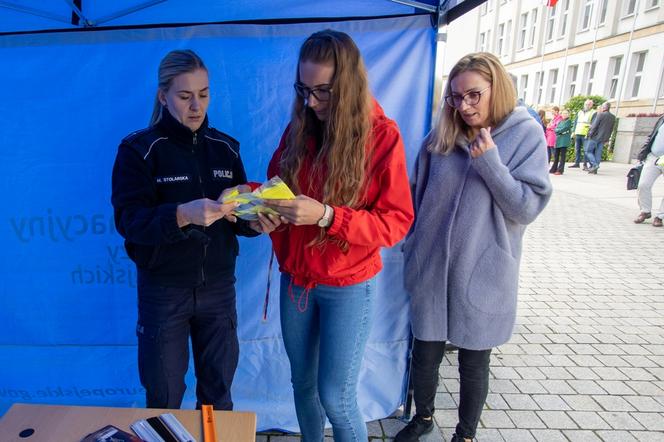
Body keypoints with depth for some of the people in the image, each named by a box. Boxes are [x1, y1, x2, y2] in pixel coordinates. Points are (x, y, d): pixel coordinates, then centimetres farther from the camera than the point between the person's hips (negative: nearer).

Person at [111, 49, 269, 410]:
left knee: (218, 395, 17)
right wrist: (183, 214, -35)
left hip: (218, 286, 3)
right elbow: (129, 219, -18)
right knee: (164, 400, 16)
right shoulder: (138, 149, -6)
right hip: (162, 289, -2)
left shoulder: (226, 147, 4)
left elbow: (240, 218, 3)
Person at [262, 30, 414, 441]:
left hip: (348, 286, -4)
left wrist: (326, 216, -27)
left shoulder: (382, 134, -13)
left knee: (336, 398, 3)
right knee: (302, 383, 19)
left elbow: (397, 221, -15)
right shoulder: (298, 129, 1)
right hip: (295, 280, 5)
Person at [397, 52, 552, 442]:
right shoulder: (441, 137, 1)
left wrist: (489, 161, -22)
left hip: (481, 277, -2)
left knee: (473, 364, 14)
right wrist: (411, 251, 10)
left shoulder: (526, 135, -7)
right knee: (425, 356, 15)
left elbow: (527, 209, -12)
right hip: (431, 272, 3)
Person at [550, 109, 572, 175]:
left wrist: (559, 130, 1)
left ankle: (560, 170, -9)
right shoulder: (560, 122, 20)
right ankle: (554, 169, 17)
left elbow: (564, 129, -9)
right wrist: (561, 131, -7)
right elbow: (556, 129, 8)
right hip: (558, 140, 6)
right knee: (556, 155, 9)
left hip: (564, 140, -6)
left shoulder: (568, 121, 3)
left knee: (562, 155, -8)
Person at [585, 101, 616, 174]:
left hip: (595, 137, -6)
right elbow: (611, 129, 14)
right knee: (598, 154, 8)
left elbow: (594, 126, -14)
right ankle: (594, 169, 7)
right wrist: (607, 138, 20)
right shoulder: (613, 117, 10)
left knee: (588, 151, 2)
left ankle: (594, 164, -14)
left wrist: (590, 135, -4)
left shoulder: (600, 115, -12)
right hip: (603, 138, 6)